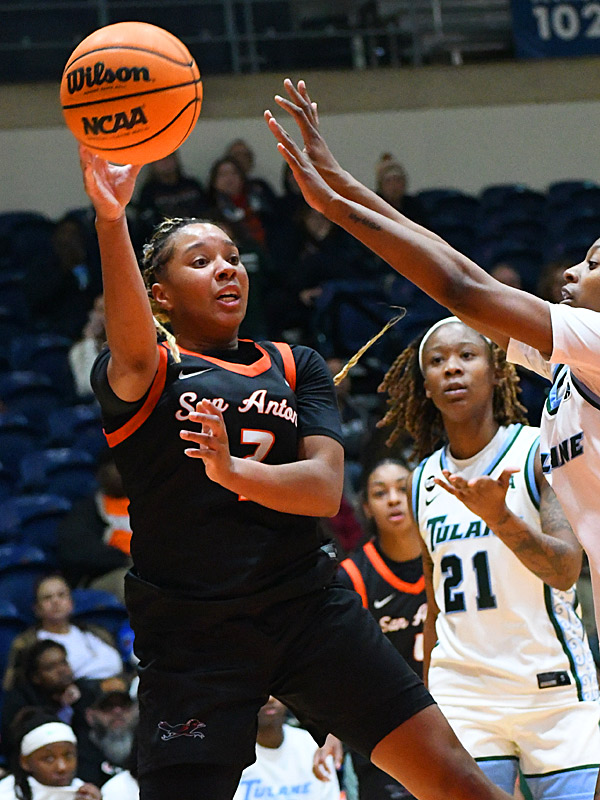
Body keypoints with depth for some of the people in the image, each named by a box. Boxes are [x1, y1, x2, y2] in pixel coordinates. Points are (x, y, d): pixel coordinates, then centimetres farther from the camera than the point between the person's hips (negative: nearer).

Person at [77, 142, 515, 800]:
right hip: (191, 636, -3)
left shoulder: (296, 366, 15)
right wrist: (110, 220, -42)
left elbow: (326, 489, -1)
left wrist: (233, 471, -23)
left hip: (308, 607, 3)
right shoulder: (142, 372, 3)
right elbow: (132, 353, -24)